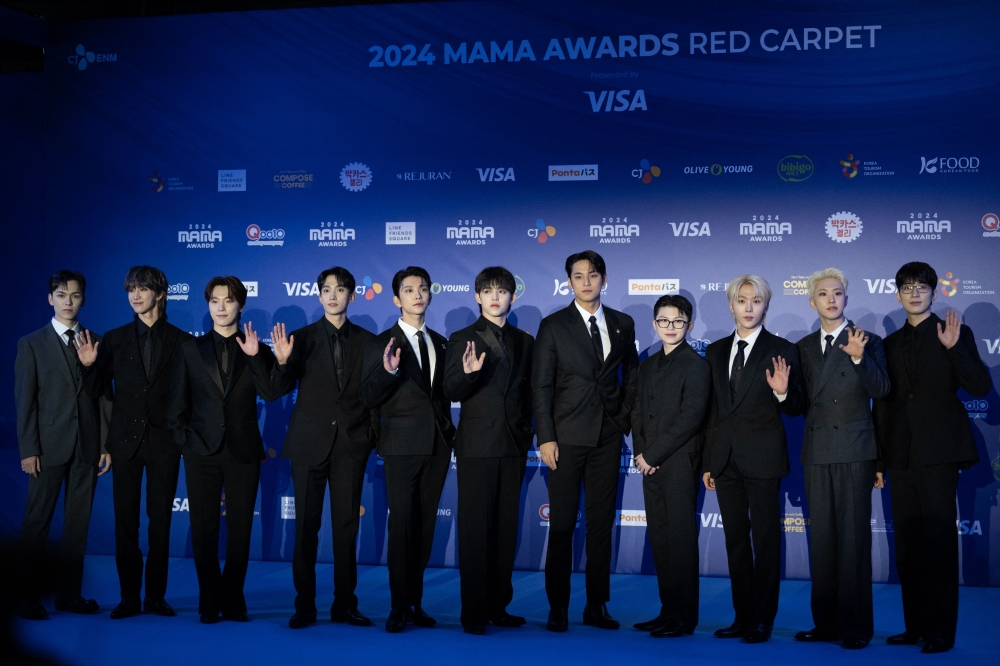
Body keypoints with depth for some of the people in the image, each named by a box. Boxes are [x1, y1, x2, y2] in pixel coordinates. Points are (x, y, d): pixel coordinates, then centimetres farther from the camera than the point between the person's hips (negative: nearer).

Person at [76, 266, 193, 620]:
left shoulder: (181, 341, 2)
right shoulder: (114, 339, 6)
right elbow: (97, 391, 5)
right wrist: (89, 365, -11)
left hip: (164, 441, -1)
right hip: (126, 440, 1)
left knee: (160, 521, 4)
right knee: (125, 521, 3)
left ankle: (156, 596, 12)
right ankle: (129, 597, 10)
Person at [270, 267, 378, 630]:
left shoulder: (366, 341, 6)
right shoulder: (303, 338, 3)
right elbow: (281, 389, -3)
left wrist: (373, 433, -2)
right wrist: (283, 361, -22)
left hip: (351, 444, 1)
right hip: (310, 442, -1)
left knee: (347, 525, 4)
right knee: (306, 525, 3)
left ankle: (344, 603, 12)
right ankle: (304, 605, 10)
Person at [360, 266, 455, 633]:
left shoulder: (440, 343, 13)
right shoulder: (381, 344, -2)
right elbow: (369, 398, -8)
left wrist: (449, 430, 6)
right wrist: (388, 372, -25)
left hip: (438, 444, 5)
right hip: (402, 444, -5)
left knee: (425, 524, 8)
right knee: (402, 523, -5)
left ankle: (415, 602, 16)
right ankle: (399, 607, 2)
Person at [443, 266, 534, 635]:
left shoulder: (524, 341, 12)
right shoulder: (463, 339, 0)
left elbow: (528, 392, 15)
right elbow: (451, 393, -7)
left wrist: (526, 431, 2)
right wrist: (468, 373, -25)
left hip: (513, 445, 4)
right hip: (477, 445, -4)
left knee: (506, 528, 7)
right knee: (475, 529, -3)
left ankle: (498, 606, 15)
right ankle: (473, 612, 1)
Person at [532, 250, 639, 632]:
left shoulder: (623, 324, 9)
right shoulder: (553, 326, -1)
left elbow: (631, 376, 16)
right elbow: (541, 386, -4)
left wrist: (625, 420, 5)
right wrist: (545, 438, -10)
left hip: (608, 437, 3)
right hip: (567, 438, -3)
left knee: (602, 524, 7)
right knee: (562, 525, 1)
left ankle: (597, 607, 15)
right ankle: (557, 608, 8)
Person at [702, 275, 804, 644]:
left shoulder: (782, 350, -2)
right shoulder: (716, 352, 11)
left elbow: (795, 409, -1)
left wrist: (782, 393, -23)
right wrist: (707, 461, 13)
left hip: (762, 458, -5)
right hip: (726, 458, 5)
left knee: (766, 540, 0)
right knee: (736, 540, 10)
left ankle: (763, 620, 6)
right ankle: (743, 616, 18)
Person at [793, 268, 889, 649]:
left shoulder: (867, 342, 1)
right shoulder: (804, 347, 14)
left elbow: (880, 390, -11)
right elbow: (803, 403, 15)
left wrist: (859, 358, -25)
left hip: (854, 452, -4)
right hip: (817, 453, 4)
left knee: (854, 538, -6)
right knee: (821, 538, 5)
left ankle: (857, 626, -1)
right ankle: (827, 622, 11)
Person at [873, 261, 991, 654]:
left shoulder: (955, 333, 2)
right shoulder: (891, 343, 14)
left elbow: (980, 388, -7)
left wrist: (954, 348, -19)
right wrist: (879, 457, 13)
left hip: (938, 452, -5)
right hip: (901, 455, 5)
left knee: (939, 541, -5)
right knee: (907, 544, 7)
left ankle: (941, 631, 0)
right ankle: (915, 626, 14)